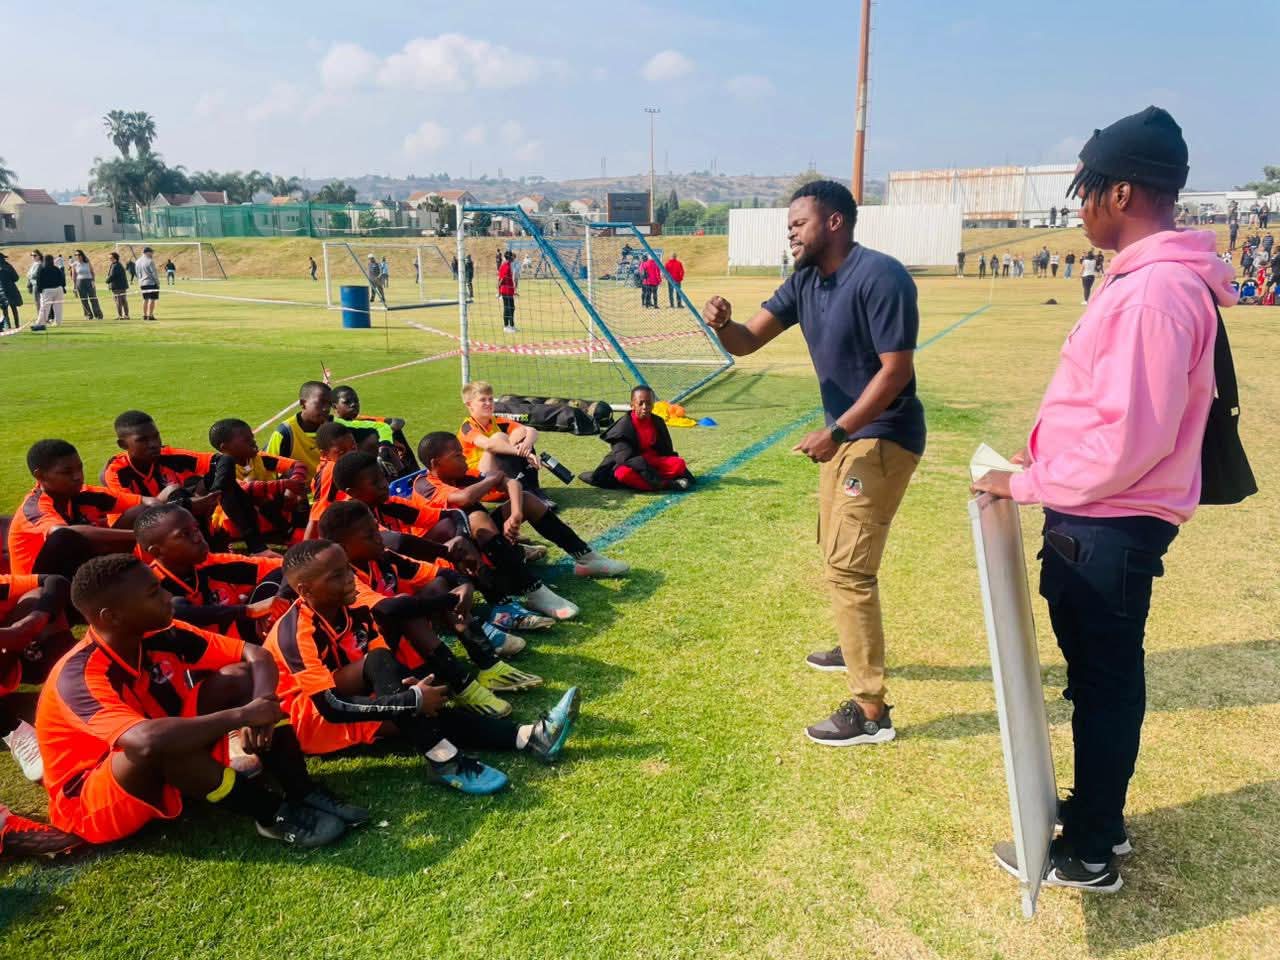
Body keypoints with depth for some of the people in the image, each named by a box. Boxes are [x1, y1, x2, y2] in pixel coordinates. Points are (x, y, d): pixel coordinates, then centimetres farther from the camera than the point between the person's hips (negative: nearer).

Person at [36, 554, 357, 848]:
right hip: (90, 803, -7)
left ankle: (304, 795, -17)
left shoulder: (158, 636, -9)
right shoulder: (80, 676, -29)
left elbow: (256, 655, -5)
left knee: (238, 677, -10)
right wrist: (242, 715, -35)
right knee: (164, 742, -38)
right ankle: (274, 815, -20)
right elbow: (148, 739, -47)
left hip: (161, 774, 7)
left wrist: (261, 705, -27)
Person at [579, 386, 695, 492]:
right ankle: (666, 484, -41)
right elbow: (625, 457, -24)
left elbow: (667, 450, 12)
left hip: (653, 462, 5)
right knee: (624, 473, -40)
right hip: (631, 464, -5)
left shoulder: (658, 422, 2)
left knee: (679, 463, -21)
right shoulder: (624, 426, -14)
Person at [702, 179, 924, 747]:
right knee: (836, 552, 23)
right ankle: (856, 648, 46)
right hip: (846, 433, 10)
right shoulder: (805, 282, 5)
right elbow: (747, 342, 0)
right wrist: (722, 323, -23)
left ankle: (870, 711, -3)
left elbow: (896, 369, -23)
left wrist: (835, 432, -28)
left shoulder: (880, 277, -21)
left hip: (883, 437, -10)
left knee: (848, 567, -11)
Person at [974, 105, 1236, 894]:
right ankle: (1100, 815, 39)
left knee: (1104, 685, 5)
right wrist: (1045, 462, 12)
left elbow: (1130, 438, -27)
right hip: (1100, 520, 10)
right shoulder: (1154, 278, 10)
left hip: (1108, 527, -10)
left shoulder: (1155, 291, -23)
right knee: (1099, 675, 21)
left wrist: (1029, 483, -16)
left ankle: (1087, 854, 23)